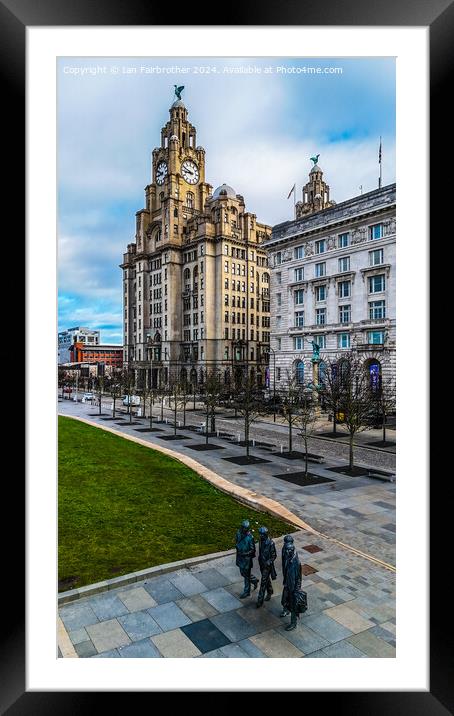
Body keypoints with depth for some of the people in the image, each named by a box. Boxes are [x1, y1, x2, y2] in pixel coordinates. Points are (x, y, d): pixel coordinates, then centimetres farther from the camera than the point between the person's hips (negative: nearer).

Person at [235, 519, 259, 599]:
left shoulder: (250, 537, -26)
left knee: (246, 575, 9)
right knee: (242, 572, 22)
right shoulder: (238, 532, -9)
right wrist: (238, 548, -7)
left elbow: (253, 550, -18)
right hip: (240, 556, 6)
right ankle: (254, 580, 45)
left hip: (246, 557, -6)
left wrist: (245, 553, -29)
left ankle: (247, 592, 27)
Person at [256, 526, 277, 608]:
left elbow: (274, 556, -17)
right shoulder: (261, 541, -4)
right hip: (262, 564, 7)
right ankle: (270, 592, 44)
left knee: (263, 582, -3)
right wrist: (259, 561, 18)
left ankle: (260, 600, 4)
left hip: (268, 565, -6)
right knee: (267, 579, 23)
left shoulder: (271, 543, -26)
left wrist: (268, 562, -26)